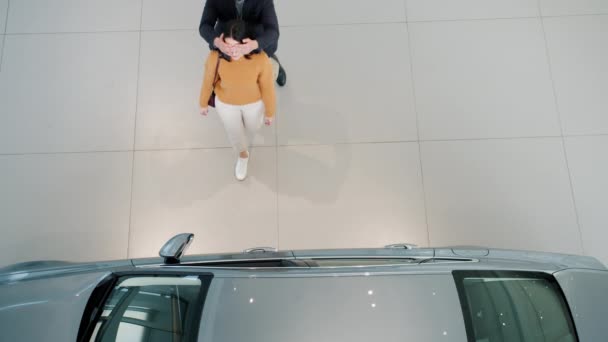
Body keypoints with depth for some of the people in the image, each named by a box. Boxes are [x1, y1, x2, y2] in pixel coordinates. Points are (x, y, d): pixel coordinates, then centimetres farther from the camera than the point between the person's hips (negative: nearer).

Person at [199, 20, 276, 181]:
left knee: (252, 127, 31)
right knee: (234, 133, 26)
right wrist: (203, 103, 4)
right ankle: (243, 155, 62)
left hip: (254, 101, 0)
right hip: (226, 102, 1)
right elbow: (208, 82, -14)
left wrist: (270, 112, -4)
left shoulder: (261, 59, -37)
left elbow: (267, 87, -20)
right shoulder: (215, 57, -34)